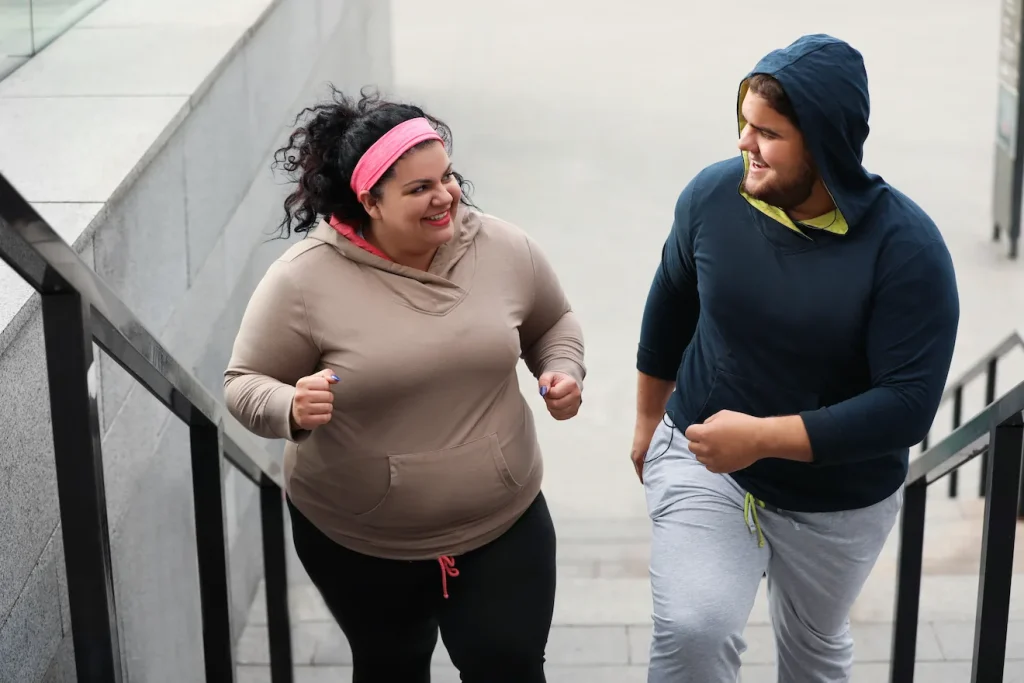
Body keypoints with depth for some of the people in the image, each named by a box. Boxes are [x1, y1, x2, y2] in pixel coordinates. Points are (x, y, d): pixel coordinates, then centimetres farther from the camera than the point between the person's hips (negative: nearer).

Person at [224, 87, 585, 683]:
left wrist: (564, 370, -9)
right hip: (357, 542, -1)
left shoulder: (504, 249, -8)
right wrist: (292, 410, -31)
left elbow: (553, 321, 11)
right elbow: (245, 384, -10)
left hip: (503, 524, 1)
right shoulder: (305, 279, -18)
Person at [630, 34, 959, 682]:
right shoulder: (713, 195, -14)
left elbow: (908, 404, -26)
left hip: (839, 499, 0)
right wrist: (648, 419, 16)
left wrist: (762, 437, -31)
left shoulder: (907, 246, -23)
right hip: (701, 462, 1)